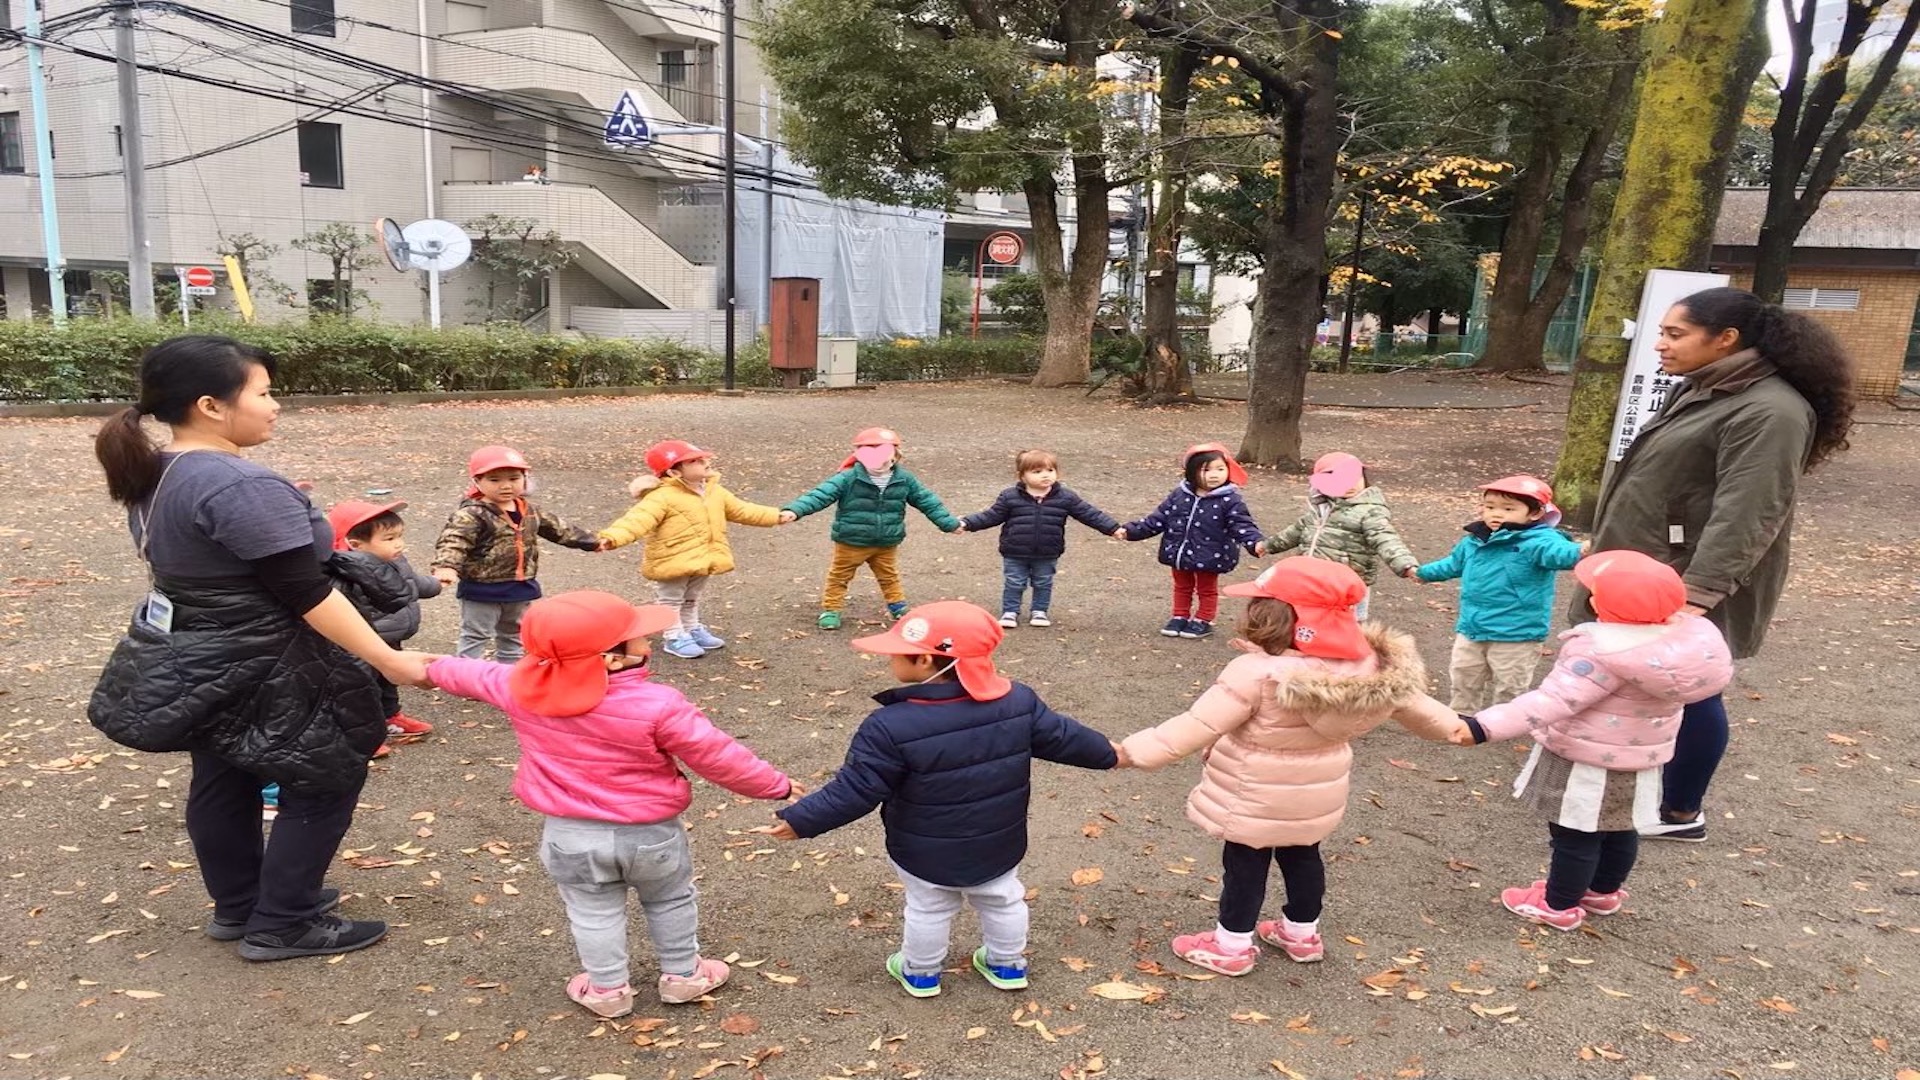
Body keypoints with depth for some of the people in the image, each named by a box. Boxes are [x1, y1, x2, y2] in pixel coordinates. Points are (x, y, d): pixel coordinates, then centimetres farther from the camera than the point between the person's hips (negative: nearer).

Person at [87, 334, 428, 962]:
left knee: (222, 783, 22)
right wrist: (389, 661, -22)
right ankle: (281, 927, 16)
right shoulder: (241, 487, -28)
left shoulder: (151, 477, 3)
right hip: (251, 673, -10)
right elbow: (307, 595, -27)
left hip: (190, 664, 10)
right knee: (324, 783, 6)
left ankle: (237, 907, 40)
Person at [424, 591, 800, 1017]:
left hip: (570, 835, 2)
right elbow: (718, 757, -21)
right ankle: (683, 975, 36)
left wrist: (434, 668, 30)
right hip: (651, 834, -2)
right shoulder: (657, 705, -27)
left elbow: (474, 675, 8)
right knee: (671, 901, 22)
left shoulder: (522, 687, -13)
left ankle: (607, 990, 33)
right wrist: (778, 785, -7)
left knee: (594, 912, 21)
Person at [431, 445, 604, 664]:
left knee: (513, 635, 22)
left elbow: (558, 528, 17)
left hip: (520, 587, 7)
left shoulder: (530, 512, 5)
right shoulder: (472, 514, -18)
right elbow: (453, 541, -31)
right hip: (482, 589, -7)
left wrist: (592, 542, 25)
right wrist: (446, 567, -50)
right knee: (475, 637, 3)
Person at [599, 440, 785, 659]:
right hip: (673, 563, -7)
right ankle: (675, 638, 22)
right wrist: (613, 537, -50)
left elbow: (742, 510, 14)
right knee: (671, 601, 9)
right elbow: (639, 519, -34)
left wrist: (777, 516, 17)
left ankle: (693, 630, 43)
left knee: (691, 600, 26)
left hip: (701, 560, 7)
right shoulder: (662, 497, -24)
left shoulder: (715, 492, 2)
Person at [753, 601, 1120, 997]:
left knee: (927, 909, 21)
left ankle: (920, 973, 42)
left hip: (927, 855, -3)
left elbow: (854, 791, -24)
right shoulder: (1018, 701, -16)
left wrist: (799, 820, -12)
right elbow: (1062, 736, -4)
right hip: (999, 846, 3)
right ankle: (1008, 965, 45)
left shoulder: (891, 727, -29)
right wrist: (1110, 754, 14)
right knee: (1003, 901, 26)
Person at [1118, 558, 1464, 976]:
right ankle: (1302, 933, 45)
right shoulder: (1366, 665, -13)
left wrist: (1132, 751, -26)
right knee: (1302, 855, 26)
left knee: (1245, 863, 13)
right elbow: (1410, 701, 3)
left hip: (1255, 798, -6)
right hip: (1316, 795, 6)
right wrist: (1452, 727, 23)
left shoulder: (1257, 674, -33)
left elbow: (1198, 725, -32)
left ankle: (1232, 946, 29)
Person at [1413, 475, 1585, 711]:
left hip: (1516, 636, -7)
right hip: (1471, 630, 7)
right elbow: (1454, 563, 25)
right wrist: (1423, 572, 40)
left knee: (1509, 691, 9)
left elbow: (1561, 553, -39)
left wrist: (1581, 552, -63)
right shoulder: (1474, 541, 5)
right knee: (1465, 684, 22)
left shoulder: (1538, 541, -18)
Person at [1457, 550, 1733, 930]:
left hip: (1589, 761, -8)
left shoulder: (1602, 651, -33)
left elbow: (1552, 701, -39)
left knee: (1575, 835, 7)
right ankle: (1604, 891, 44)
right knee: (1619, 828, 24)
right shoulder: (1684, 638, -10)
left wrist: (1484, 726, -44)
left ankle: (1559, 906, 21)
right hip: (1639, 757, 8)